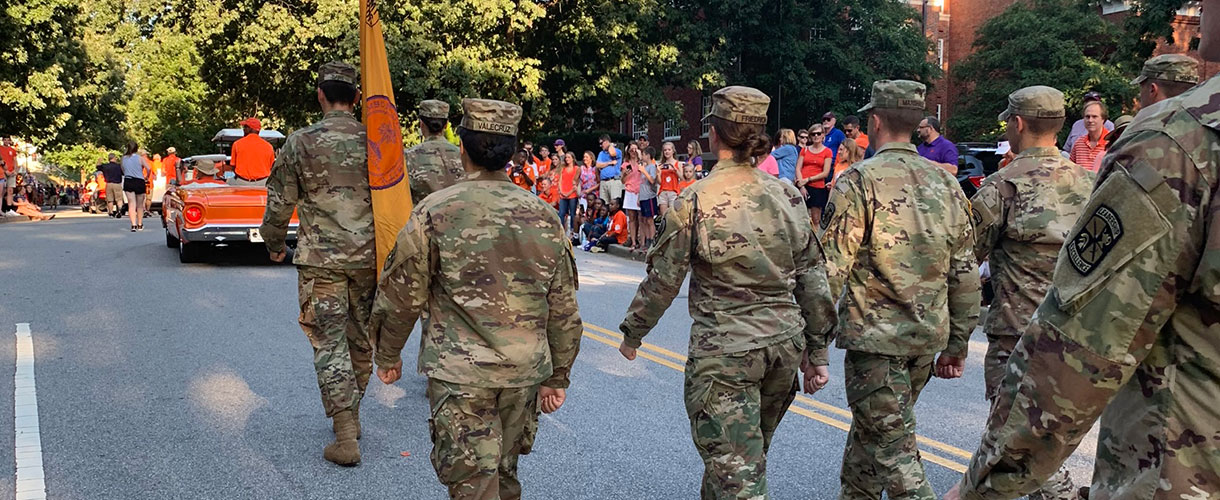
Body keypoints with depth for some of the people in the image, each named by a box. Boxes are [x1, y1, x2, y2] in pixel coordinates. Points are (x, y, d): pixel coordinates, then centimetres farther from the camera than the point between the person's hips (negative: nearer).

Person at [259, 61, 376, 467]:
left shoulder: (301, 143, -7)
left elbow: (280, 202, -2)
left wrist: (275, 244, 16)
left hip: (320, 260, -3)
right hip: (368, 258, 3)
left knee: (330, 343, 0)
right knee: (361, 340, 16)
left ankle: (346, 437, -6)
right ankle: (351, 416, 30)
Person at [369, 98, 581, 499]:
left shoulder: (435, 213, -10)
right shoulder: (543, 217, 1)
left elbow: (402, 295, -4)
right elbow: (564, 310, 6)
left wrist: (388, 355, 13)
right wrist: (557, 377, 16)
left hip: (459, 375, -4)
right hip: (525, 372, 5)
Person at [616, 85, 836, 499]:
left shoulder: (694, 201, -11)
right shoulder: (786, 195, 3)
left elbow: (663, 280, -5)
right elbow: (813, 276, 6)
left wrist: (632, 334, 11)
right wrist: (817, 352, 14)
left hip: (724, 351, -6)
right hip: (784, 345, 6)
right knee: (749, 454, 24)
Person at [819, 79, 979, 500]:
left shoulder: (859, 181, -11)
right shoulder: (945, 183, 8)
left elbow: (830, 269, -16)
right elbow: (965, 274, 9)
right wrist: (958, 344, 17)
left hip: (876, 338, -7)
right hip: (928, 337, 7)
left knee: (893, 448, -1)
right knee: (870, 429, 23)